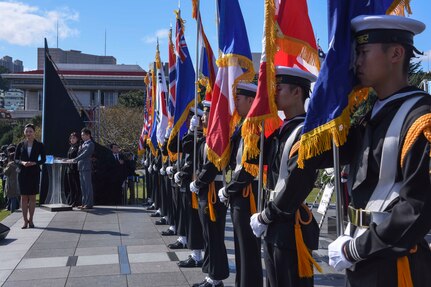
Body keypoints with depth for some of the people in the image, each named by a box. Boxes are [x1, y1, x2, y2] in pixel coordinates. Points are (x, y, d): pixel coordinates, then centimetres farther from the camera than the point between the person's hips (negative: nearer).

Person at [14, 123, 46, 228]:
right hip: (23, 172, 1)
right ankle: (25, 221, 8)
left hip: (34, 173, -1)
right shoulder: (20, 145, 5)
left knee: (32, 196, 3)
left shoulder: (39, 145, 1)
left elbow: (43, 159, 2)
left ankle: (30, 220, 13)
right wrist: (22, 162, -14)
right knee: (24, 196, 2)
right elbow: (16, 159, 6)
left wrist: (34, 163, -15)